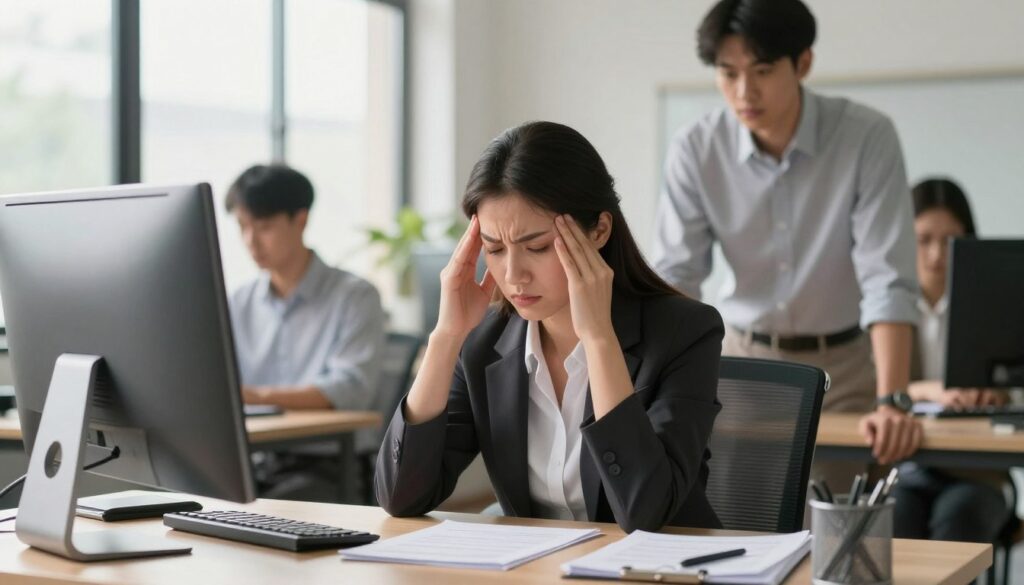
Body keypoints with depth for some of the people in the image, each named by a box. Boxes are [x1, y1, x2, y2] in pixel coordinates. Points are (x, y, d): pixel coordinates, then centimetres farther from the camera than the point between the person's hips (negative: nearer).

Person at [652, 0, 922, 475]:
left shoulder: (868, 137, -18)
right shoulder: (694, 151, -12)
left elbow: (887, 279, -22)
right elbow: (675, 276, -12)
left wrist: (892, 402, -33)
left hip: (841, 364, -1)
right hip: (744, 360, 2)